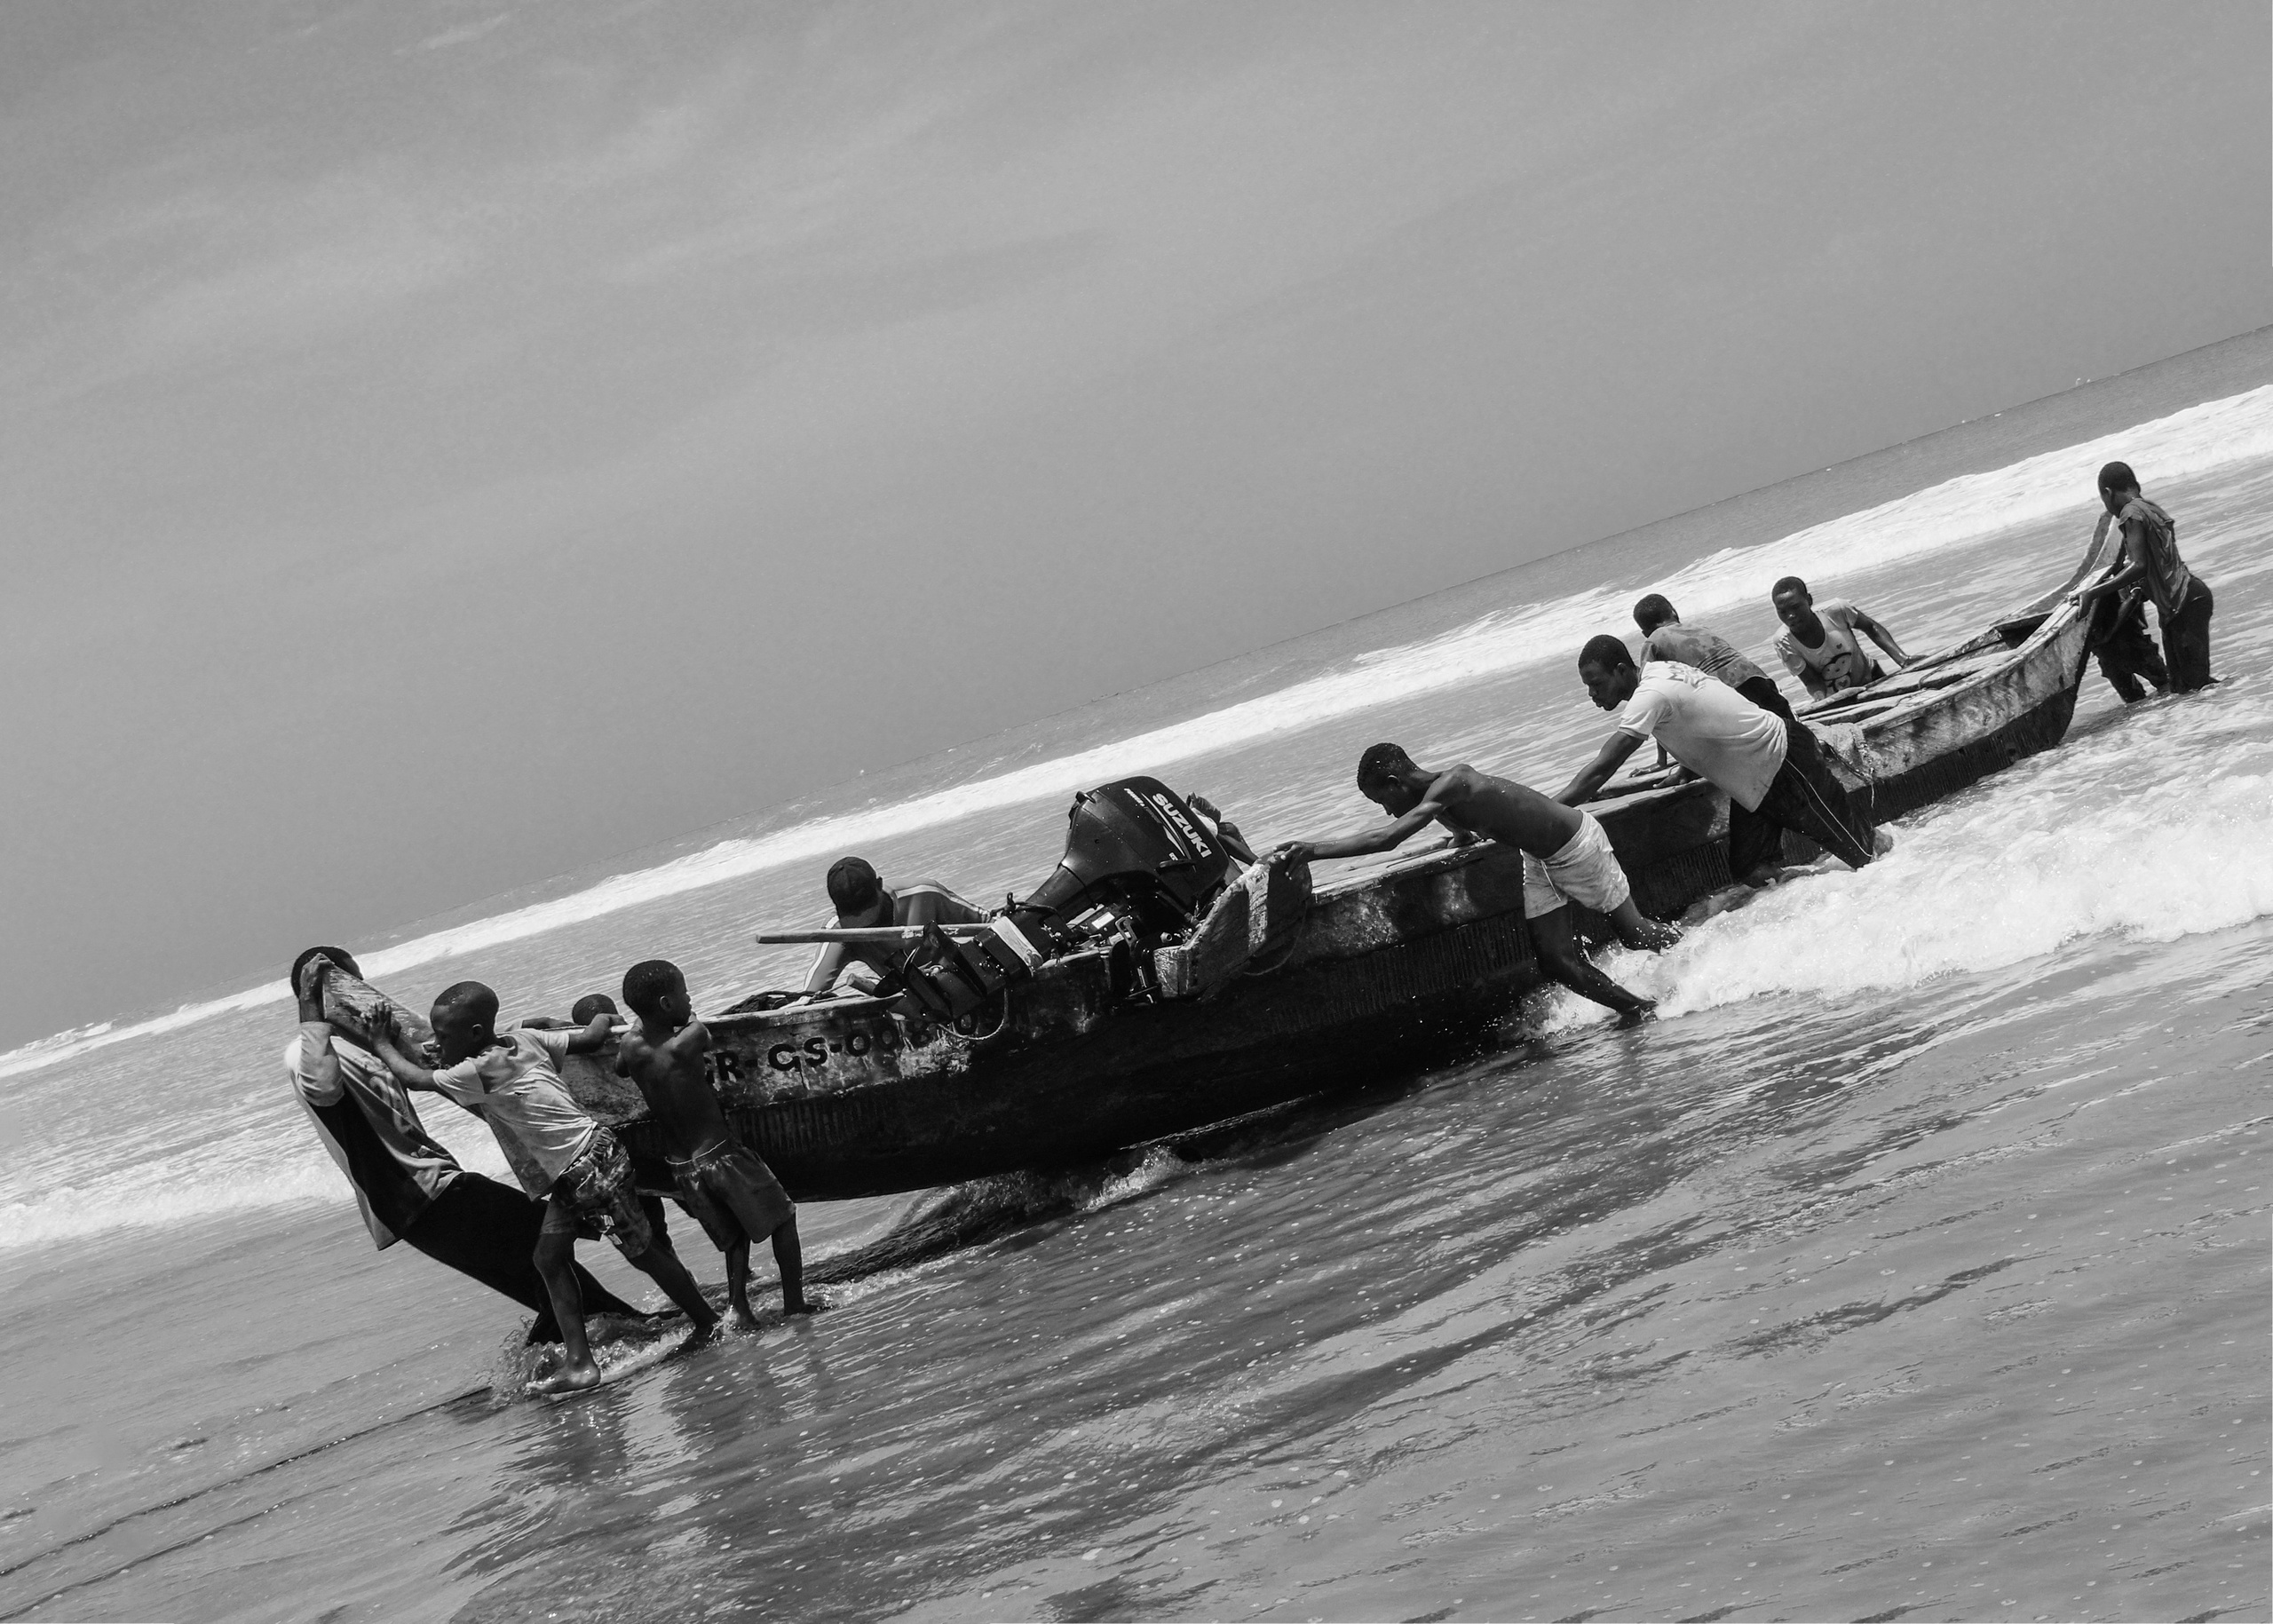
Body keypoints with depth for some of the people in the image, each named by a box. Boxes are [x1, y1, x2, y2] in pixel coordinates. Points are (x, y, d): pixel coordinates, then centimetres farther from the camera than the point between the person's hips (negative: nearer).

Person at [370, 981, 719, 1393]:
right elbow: (590, 1039, 9)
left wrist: (380, 1041, 2)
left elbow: (411, 1077, -15)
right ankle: (579, 1361, 6)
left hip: (590, 1166, -10)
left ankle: (709, 1324, 20)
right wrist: (604, 1018, 30)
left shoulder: (480, 1071, -21)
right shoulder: (524, 1038, 1)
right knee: (550, 1258, 7)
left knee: (642, 1251, 4)